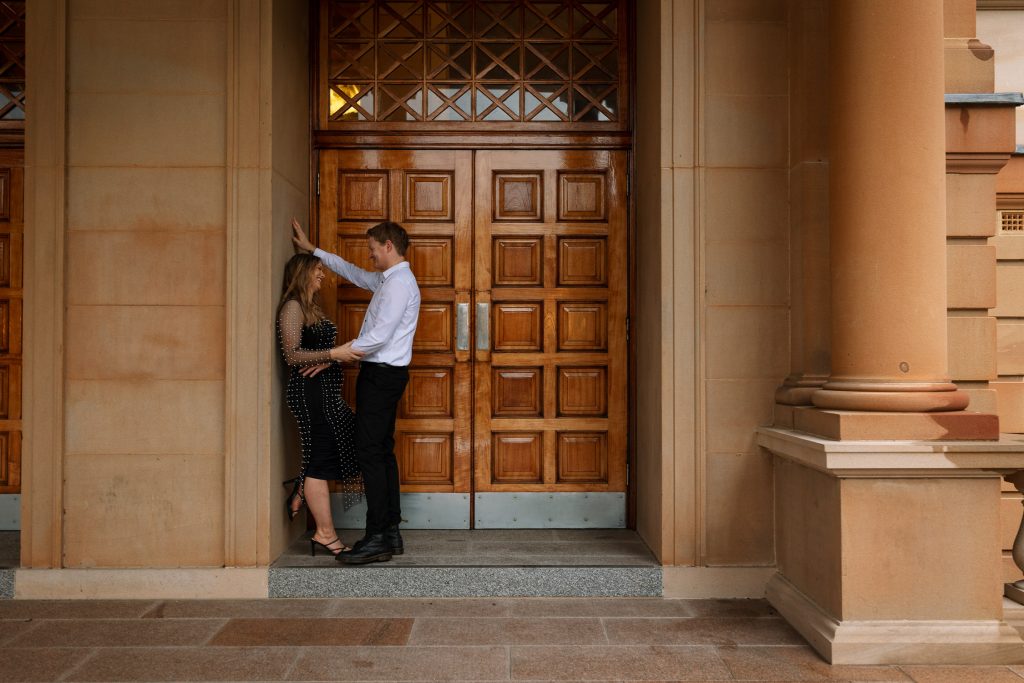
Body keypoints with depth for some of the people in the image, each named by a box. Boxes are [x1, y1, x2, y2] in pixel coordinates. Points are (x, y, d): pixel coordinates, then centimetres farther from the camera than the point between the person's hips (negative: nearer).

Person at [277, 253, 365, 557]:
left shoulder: (311, 307, 20)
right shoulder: (292, 307, -9)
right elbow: (292, 355, -17)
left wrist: (326, 360, -7)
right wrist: (333, 354, -24)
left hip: (324, 389, 9)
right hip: (308, 390, -9)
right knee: (321, 456, -6)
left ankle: (302, 488, 23)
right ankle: (325, 534, 1)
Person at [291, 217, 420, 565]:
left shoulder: (399, 283, -15)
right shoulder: (388, 280, 16)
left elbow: (378, 336, -22)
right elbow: (352, 272, 31)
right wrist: (312, 249, 35)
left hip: (381, 375, -10)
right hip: (382, 374, 10)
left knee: (370, 453, -10)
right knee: (383, 451, 10)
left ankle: (376, 539, -7)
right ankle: (391, 533, 16)